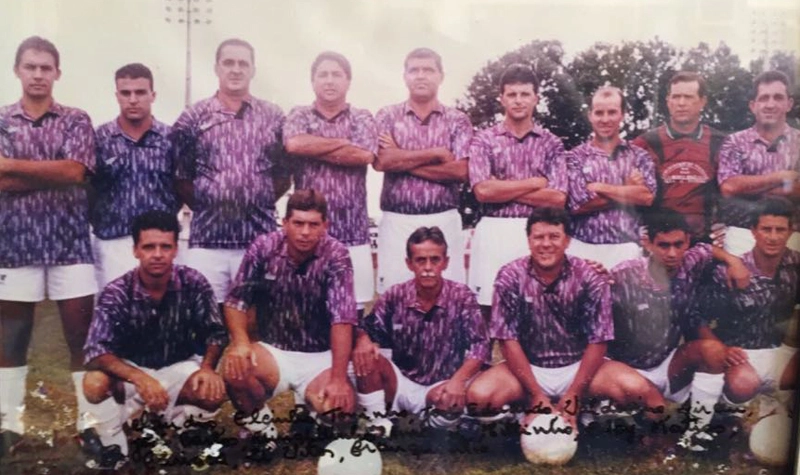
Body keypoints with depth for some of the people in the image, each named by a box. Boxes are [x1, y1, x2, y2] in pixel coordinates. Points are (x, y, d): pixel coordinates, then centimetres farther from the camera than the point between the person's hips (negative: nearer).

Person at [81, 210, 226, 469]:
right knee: (95, 383, -32)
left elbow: (214, 333, -8)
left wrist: (207, 367, -29)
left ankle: (178, 416, 5)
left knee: (214, 392, -29)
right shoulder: (116, 293, -19)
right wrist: (139, 378, -44)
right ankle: (113, 444, -5)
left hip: (179, 368, 1)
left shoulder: (194, 283, -15)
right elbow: (96, 351, -28)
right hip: (131, 370, -1)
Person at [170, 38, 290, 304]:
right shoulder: (193, 119, 5)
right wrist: (205, 206, 4)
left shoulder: (273, 118, 8)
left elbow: (284, 175, 10)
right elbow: (179, 177, 5)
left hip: (261, 238, 1)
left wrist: (260, 203, 4)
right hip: (207, 238, -1)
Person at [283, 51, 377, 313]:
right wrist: (343, 143, -6)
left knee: (353, 308, 2)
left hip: (352, 230, 0)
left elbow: (364, 156, -10)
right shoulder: (299, 116, 10)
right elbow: (293, 144, -13)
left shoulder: (362, 118, 10)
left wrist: (312, 148, -5)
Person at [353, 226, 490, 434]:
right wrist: (363, 341, -24)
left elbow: (479, 345, -13)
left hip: (442, 385, -2)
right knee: (366, 357, -23)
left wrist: (458, 380, -30)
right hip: (402, 384, 2)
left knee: (448, 400, -36)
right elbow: (367, 329, 2)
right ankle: (377, 423, -12)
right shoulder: (396, 296, -3)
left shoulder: (461, 297, -8)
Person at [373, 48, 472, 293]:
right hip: (397, 222, 0)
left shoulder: (457, 120, 7)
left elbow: (460, 171, -7)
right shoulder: (387, 116, 8)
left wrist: (402, 160, -8)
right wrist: (436, 154, -9)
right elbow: (381, 161, -9)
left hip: (443, 222, 0)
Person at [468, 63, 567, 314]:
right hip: (494, 233, -1)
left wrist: (502, 188, -7)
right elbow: (483, 191, -9)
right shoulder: (484, 140, 5)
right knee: (490, 308, 0)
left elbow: (558, 198, -3)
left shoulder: (551, 143, 8)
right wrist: (535, 182, -6)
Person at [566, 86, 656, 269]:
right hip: (582, 248, -1)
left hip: (626, 249, 1)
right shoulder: (575, 157, 4)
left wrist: (599, 187, -8)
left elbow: (647, 196, -7)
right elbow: (577, 204, -8)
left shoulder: (639, 156, 10)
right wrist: (629, 191, -3)